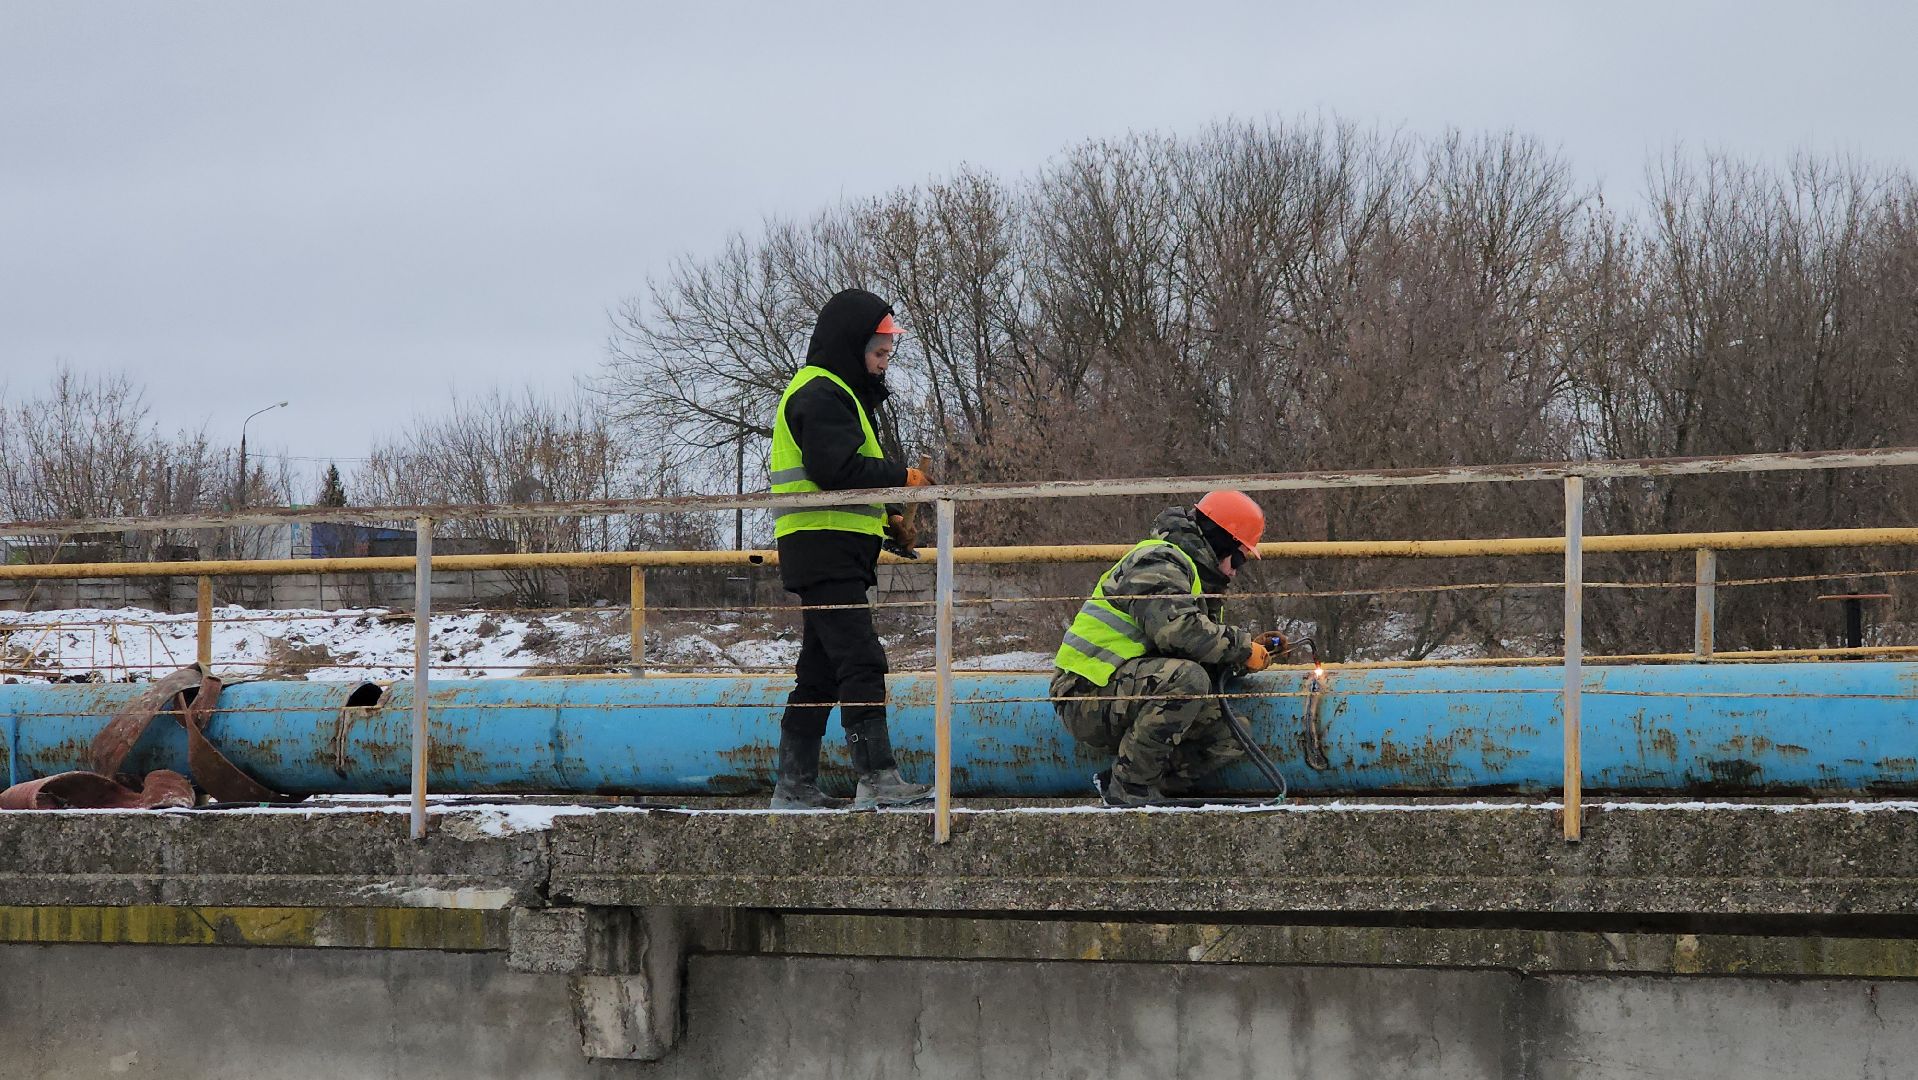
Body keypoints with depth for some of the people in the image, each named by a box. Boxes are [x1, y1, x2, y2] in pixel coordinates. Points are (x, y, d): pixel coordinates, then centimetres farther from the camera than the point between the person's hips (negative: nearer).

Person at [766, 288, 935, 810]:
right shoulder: (819, 393, -10)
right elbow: (836, 469, -22)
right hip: (824, 547, -11)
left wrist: (885, 518, 15)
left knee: (821, 669, 12)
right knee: (861, 663, -16)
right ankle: (877, 779, -21)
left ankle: (795, 783, 14)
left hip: (836, 552, 11)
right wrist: (901, 477, -15)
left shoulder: (834, 393, 24)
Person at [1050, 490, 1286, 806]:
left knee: (1230, 738, -5)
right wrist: (1242, 648, -16)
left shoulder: (1195, 575, 24)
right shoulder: (1159, 563, -11)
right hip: (1088, 697, -10)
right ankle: (1130, 788, -23)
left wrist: (1252, 648, 4)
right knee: (1186, 678, -34)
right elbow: (1179, 631, -26)